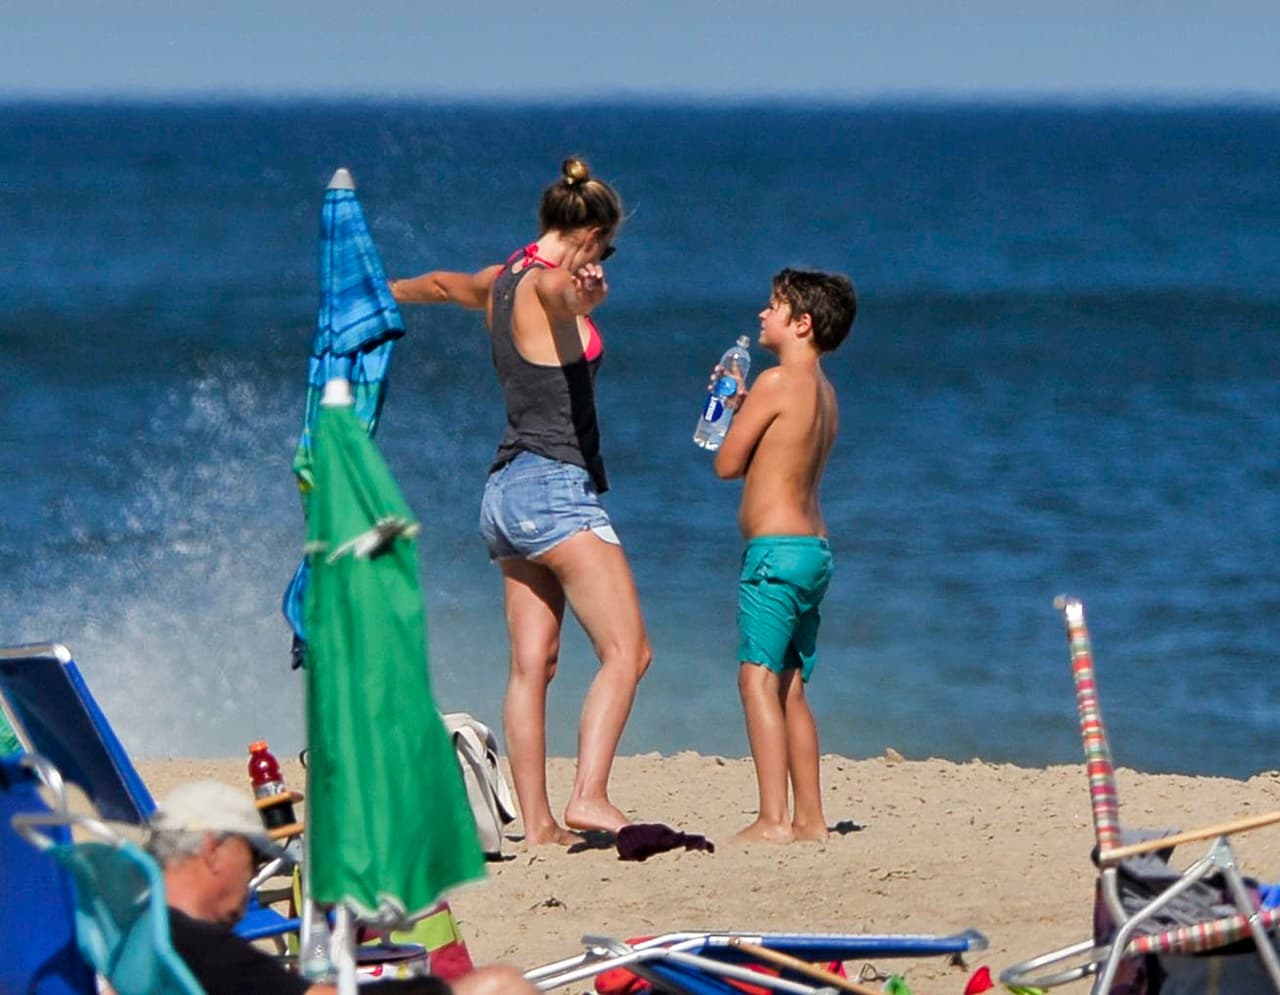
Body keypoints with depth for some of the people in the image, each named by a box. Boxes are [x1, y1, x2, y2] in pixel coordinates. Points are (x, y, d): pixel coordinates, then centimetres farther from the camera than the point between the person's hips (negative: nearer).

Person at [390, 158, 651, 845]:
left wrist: (389, 293, 58)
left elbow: (442, 285, 37)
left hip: (507, 487, 10)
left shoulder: (500, 282, 14)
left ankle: (538, 822, 2)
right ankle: (589, 797, -27)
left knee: (532, 663, 6)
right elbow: (561, 290, -38)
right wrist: (583, 295, -62)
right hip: (556, 485, -10)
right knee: (626, 650, -14)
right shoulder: (546, 283, -12)